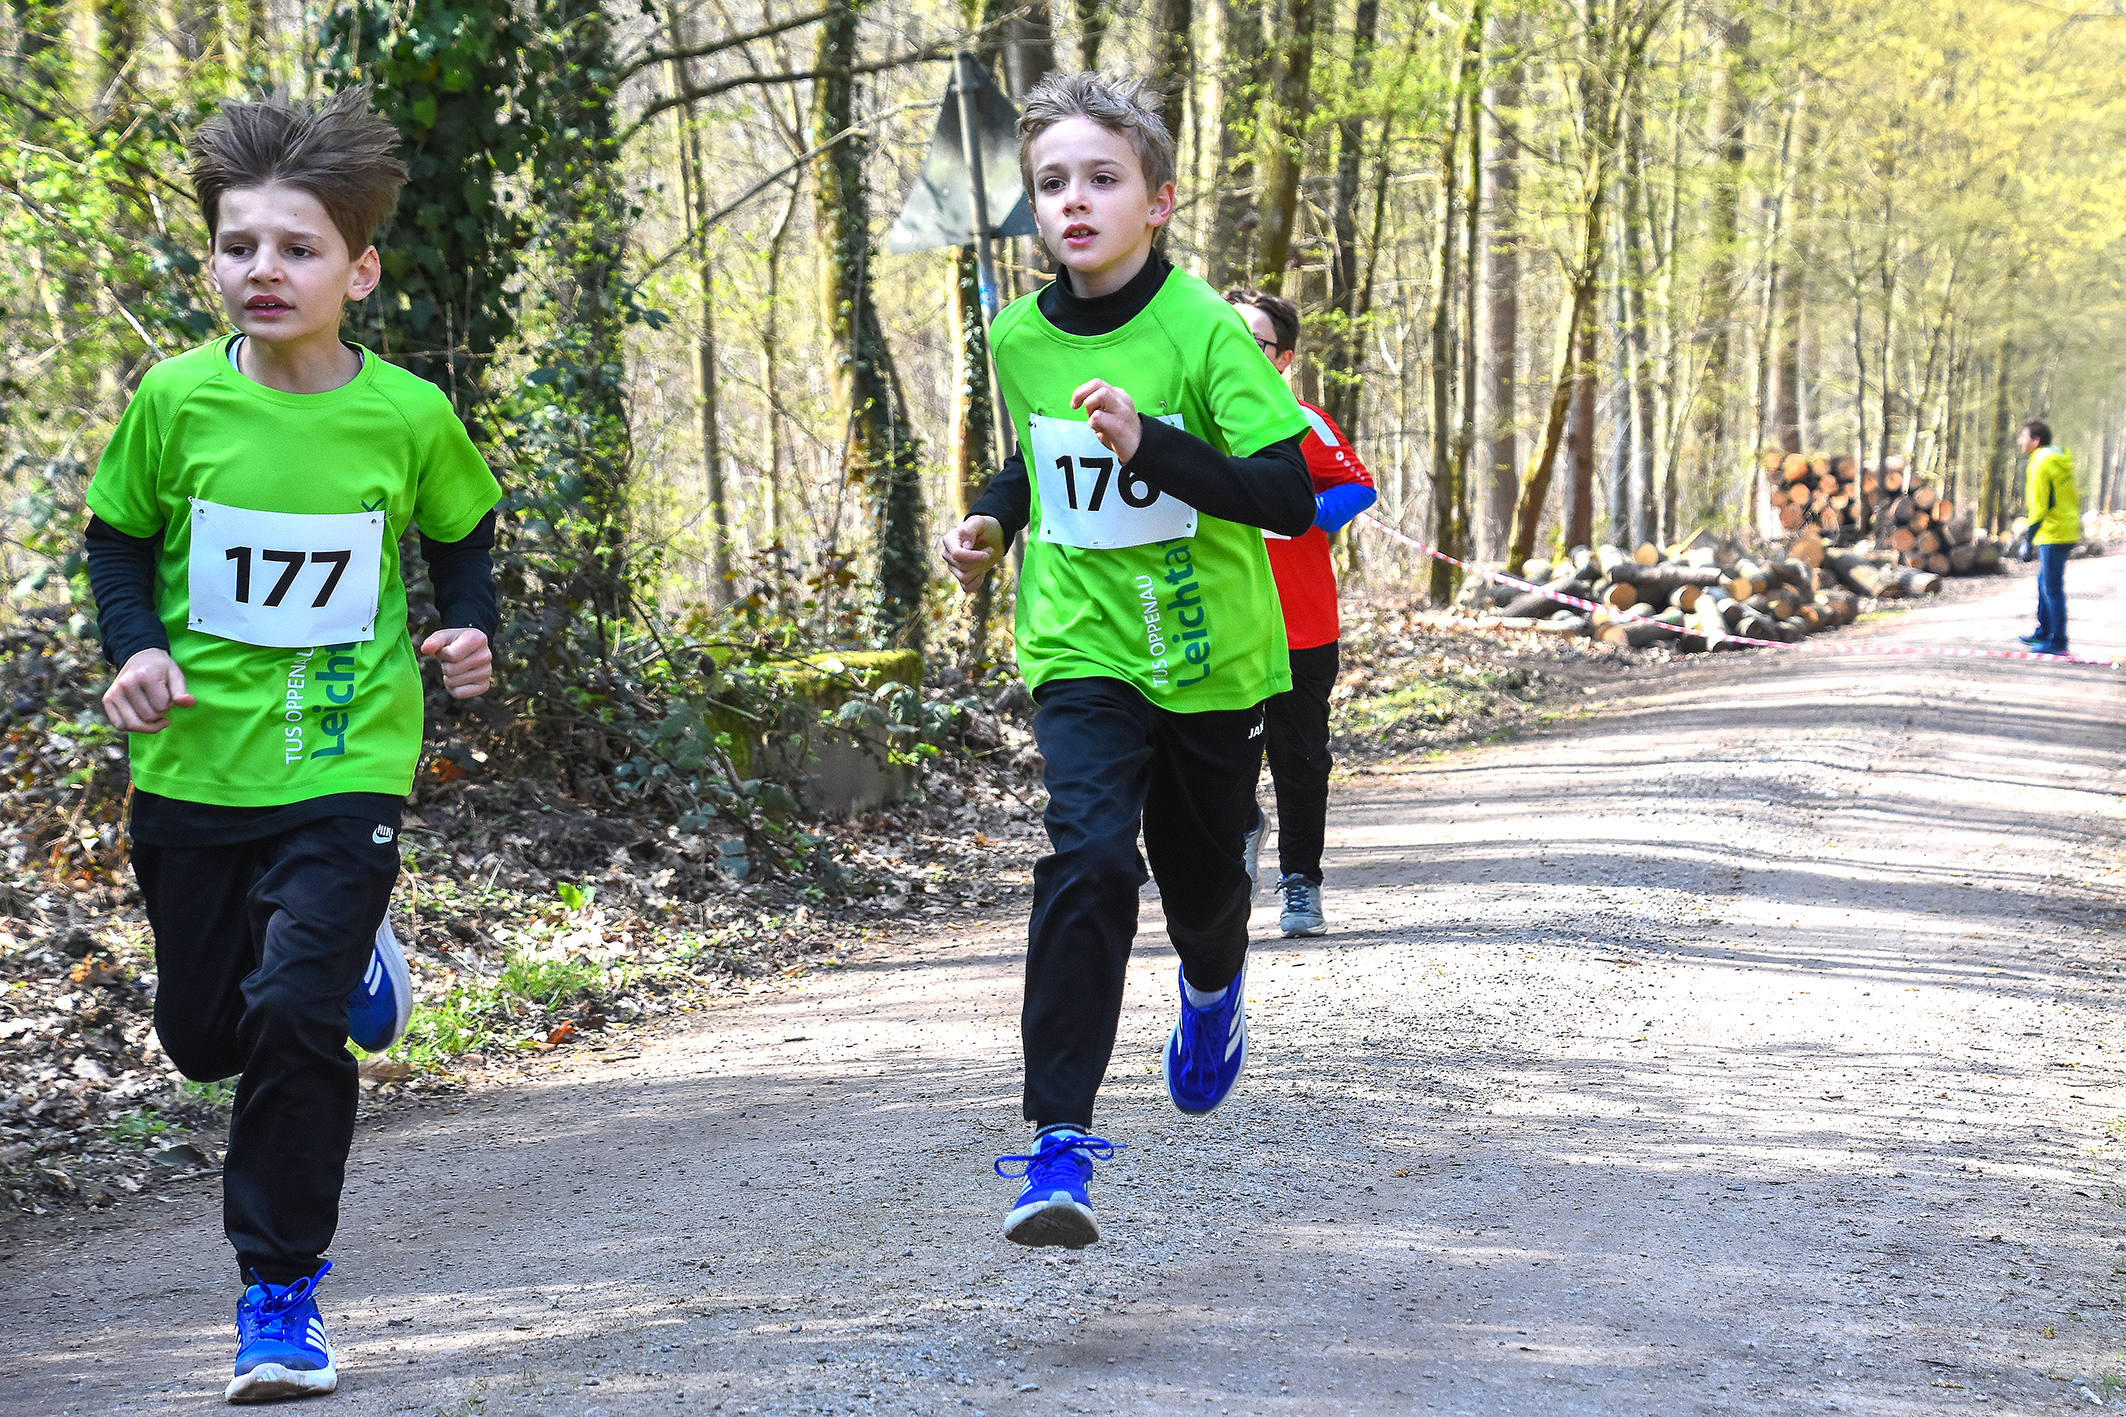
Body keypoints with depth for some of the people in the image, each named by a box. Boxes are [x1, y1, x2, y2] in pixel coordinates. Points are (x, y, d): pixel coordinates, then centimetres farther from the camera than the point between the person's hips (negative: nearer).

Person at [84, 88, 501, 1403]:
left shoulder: (409, 418, -8)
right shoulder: (176, 401, -8)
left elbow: (463, 539, 11)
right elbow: (119, 541, 6)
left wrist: (471, 632, -7)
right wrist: (135, 648, -11)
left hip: (344, 765, -2)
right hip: (194, 766, 3)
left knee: (294, 1016, -16)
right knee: (204, 1035, 15)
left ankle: (283, 1291, 1)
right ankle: (347, 959, 49)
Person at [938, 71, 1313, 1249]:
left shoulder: (1202, 330, -15)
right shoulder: (1018, 338, 0)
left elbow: (1289, 496, -21)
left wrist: (1149, 444, -32)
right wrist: (993, 522, 3)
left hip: (1211, 656, -1)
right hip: (1082, 653, 1)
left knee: (1201, 878, 15)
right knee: (1088, 856, -21)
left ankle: (1211, 987, 54)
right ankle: (1059, 1141, -23)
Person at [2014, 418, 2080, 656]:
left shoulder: (2040, 466, -17)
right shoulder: (2061, 460, 12)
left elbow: (2039, 507, -20)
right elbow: (2074, 496, 19)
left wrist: (2029, 537, -16)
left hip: (2053, 535, -10)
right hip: (2069, 531, 10)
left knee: (2052, 588, -4)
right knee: (2044, 582, 21)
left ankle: (2058, 642, 0)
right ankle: (2043, 632, 31)